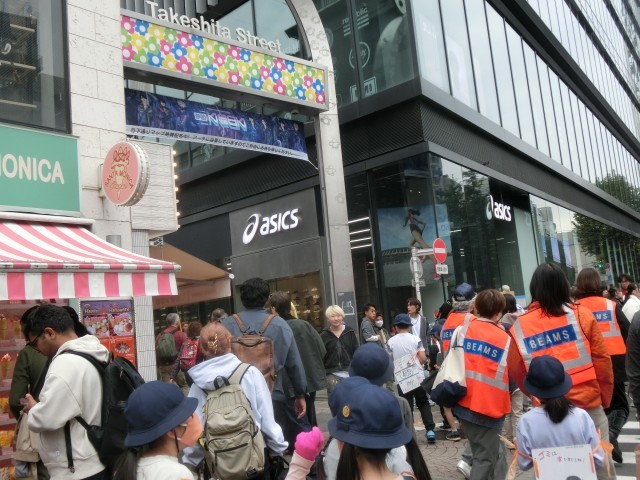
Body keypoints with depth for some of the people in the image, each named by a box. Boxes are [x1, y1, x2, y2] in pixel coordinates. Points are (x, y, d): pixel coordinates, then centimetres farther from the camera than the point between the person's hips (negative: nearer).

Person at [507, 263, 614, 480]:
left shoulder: (520, 326, -6)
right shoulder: (582, 315, -7)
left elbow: (516, 370, -1)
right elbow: (602, 360, -4)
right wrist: (604, 398, 8)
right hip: (588, 402, -1)